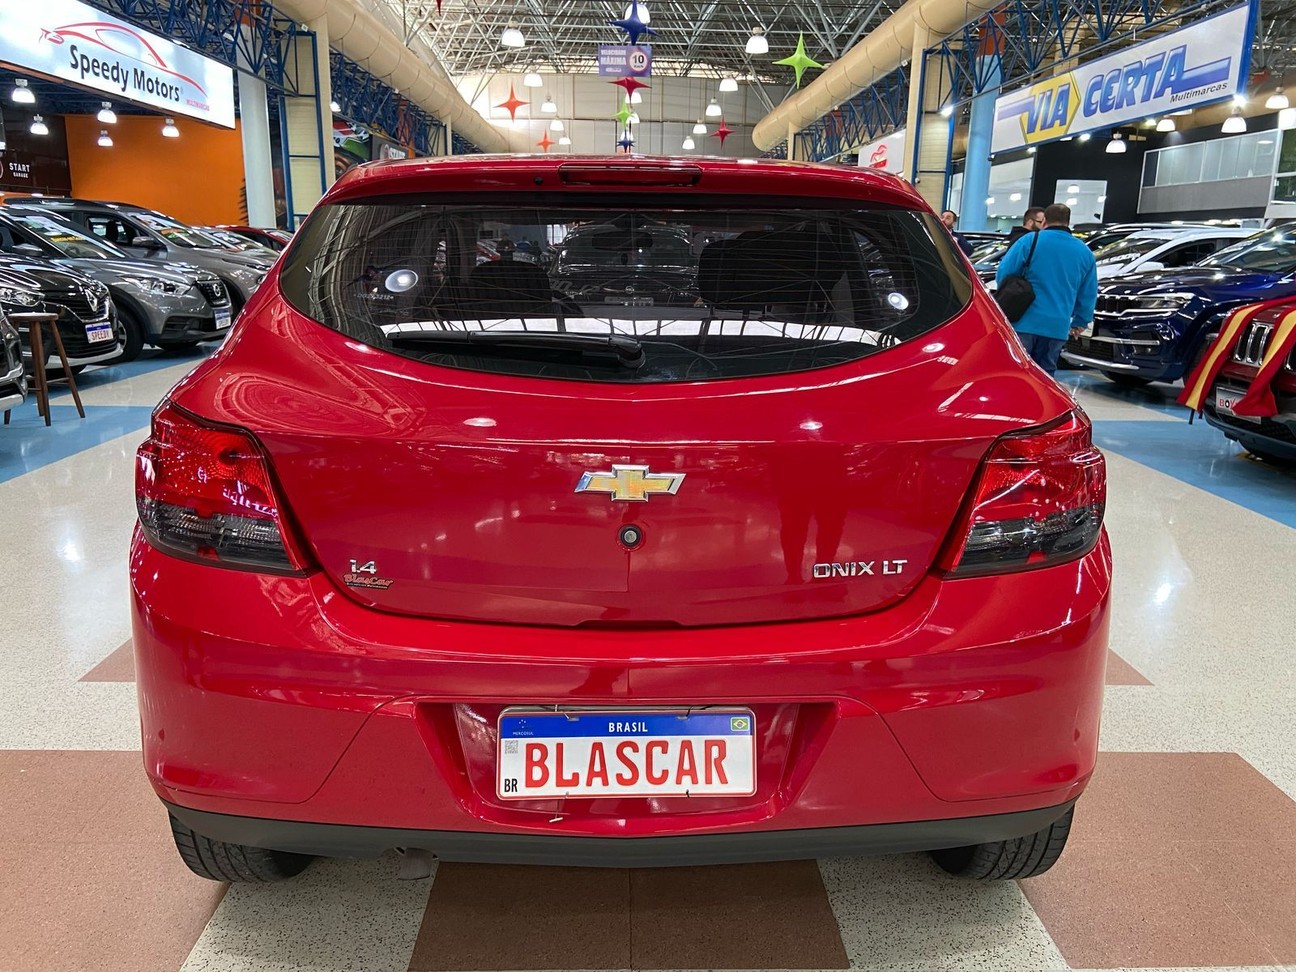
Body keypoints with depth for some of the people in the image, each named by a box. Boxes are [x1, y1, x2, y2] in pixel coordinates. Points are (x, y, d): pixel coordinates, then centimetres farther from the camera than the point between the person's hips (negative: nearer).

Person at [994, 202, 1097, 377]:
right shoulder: (1085, 253, 10)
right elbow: (1088, 294, 13)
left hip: (1024, 322, -3)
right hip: (1057, 328, 3)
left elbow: (1003, 274, -2)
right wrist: (1080, 322, 27)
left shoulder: (1030, 241, -3)